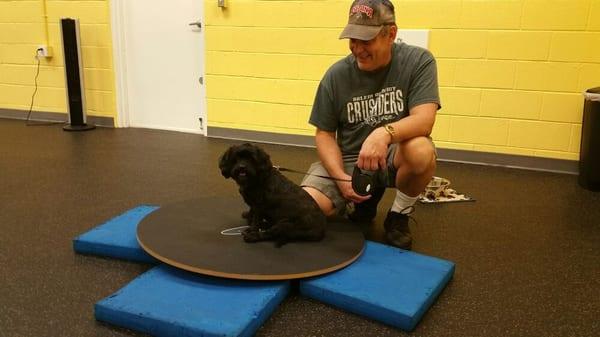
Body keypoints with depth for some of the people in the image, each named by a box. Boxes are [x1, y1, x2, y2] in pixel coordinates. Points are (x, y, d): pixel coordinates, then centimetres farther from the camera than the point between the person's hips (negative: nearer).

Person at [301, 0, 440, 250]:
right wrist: (341, 177, -17)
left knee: (421, 151, -37)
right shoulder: (336, 75, -7)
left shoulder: (418, 61, -12)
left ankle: (399, 217, -4)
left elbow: (424, 119, -23)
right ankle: (368, 198, 11)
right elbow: (324, 133, -2)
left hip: (394, 155, -1)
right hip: (347, 158, 2)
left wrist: (385, 132, -43)